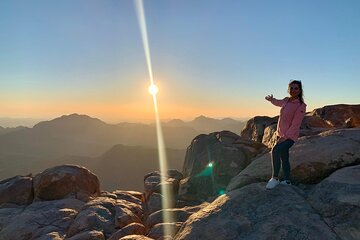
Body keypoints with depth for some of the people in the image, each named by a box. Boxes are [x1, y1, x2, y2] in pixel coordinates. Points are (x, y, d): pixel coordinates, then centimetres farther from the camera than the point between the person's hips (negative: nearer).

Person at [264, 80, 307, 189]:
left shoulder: (301, 106, -17)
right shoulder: (286, 100, 4)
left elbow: (295, 125, -20)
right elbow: (278, 103, 31)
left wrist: (284, 137, -23)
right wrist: (271, 99, 17)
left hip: (290, 136, -8)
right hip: (280, 134, 8)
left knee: (276, 150, -29)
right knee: (283, 157, 16)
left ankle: (275, 178, -17)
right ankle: (287, 181, 32)